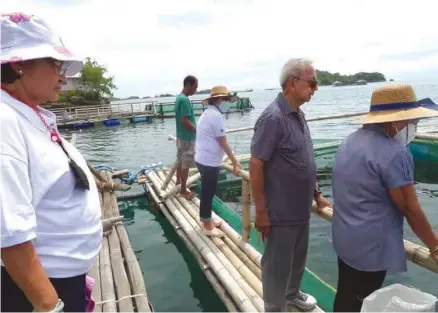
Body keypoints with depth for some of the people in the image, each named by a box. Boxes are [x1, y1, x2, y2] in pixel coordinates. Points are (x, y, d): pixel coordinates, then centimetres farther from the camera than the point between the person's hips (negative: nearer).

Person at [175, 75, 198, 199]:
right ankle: (183, 191, 10)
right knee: (186, 164, 0)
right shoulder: (185, 100, -22)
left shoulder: (179, 97, 9)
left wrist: (195, 130, 19)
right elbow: (185, 121, -25)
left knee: (180, 161, 22)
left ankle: (178, 182, 37)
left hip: (181, 135, 10)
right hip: (187, 137, -10)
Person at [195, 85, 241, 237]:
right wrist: (235, 161, -10)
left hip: (203, 159, 10)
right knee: (208, 193, 1)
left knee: (207, 192, 19)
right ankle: (208, 226, 13)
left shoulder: (207, 113, 14)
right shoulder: (216, 116, -18)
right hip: (209, 161, -10)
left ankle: (206, 220, 33)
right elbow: (223, 143, -17)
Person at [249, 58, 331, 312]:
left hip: (301, 208, 9)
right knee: (278, 265, 11)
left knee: (298, 259, 26)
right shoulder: (273, 118, -23)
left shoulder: (299, 114, 5)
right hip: (281, 213, -8)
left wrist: (316, 194, 16)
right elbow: (256, 166, -21)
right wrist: (261, 212, -19)